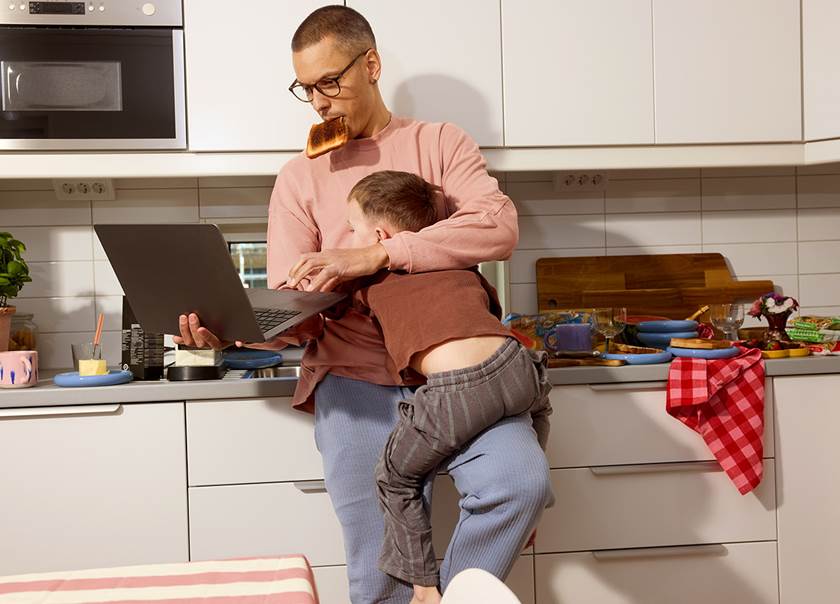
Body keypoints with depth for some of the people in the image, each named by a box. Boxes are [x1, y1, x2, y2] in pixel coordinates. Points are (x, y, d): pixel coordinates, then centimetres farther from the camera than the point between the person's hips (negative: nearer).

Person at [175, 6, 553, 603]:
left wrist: (375, 255, -21)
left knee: (522, 480, -25)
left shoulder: (440, 143, 10)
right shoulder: (299, 177, 13)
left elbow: (498, 226, -10)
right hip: (356, 383, 1)